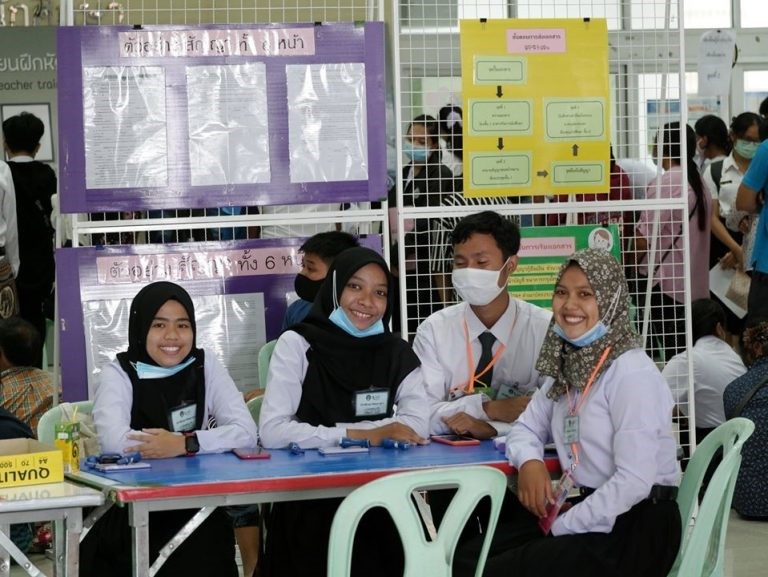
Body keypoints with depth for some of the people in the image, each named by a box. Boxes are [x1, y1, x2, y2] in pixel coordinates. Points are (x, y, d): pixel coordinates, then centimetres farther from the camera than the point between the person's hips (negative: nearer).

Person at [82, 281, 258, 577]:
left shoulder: (205, 367, 6)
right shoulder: (119, 373, -2)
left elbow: (246, 432, -6)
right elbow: (114, 441, -21)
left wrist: (186, 444, -20)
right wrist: (194, 441, -15)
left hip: (194, 506, 2)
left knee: (204, 553, -24)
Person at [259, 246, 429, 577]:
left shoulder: (397, 353, 8)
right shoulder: (297, 344, -2)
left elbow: (418, 425, -8)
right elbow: (272, 432, -13)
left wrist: (326, 433, -14)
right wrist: (361, 434, -14)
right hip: (308, 503, -3)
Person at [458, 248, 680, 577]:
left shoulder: (631, 373, -17)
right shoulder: (567, 366, 9)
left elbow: (635, 480, -23)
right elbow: (527, 428, 18)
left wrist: (561, 528, -17)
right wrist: (529, 461, -7)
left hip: (638, 524, -8)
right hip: (587, 509, 8)